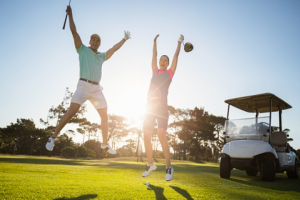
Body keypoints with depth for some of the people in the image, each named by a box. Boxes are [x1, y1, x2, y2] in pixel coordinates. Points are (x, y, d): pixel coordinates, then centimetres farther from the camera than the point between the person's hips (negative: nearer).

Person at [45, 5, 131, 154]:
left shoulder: (102, 56, 22)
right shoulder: (82, 50, 12)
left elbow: (114, 48, 27)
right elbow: (74, 31, 6)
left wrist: (124, 39, 28)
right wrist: (70, 14, 3)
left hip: (97, 89, 5)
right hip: (83, 86, -4)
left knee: (104, 115, 3)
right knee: (71, 112, -17)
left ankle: (105, 144, 17)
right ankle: (53, 138, -6)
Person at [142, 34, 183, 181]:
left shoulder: (170, 72, 11)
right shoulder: (155, 71, 19)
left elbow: (176, 56, 15)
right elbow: (154, 55, 28)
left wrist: (179, 42, 23)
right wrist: (155, 41, 35)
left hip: (162, 108, -4)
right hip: (150, 108, 4)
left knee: (162, 137, -14)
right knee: (146, 137, 1)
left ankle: (169, 167, -3)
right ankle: (150, 164, 18)